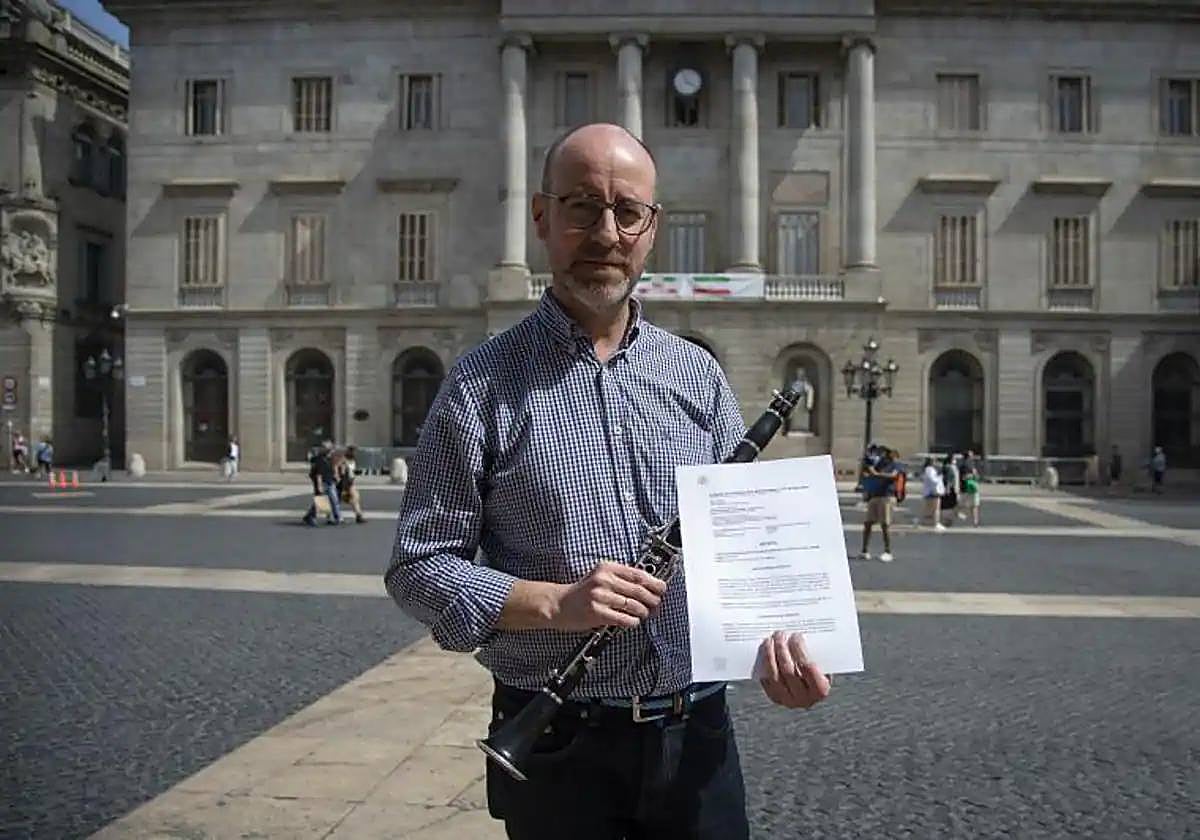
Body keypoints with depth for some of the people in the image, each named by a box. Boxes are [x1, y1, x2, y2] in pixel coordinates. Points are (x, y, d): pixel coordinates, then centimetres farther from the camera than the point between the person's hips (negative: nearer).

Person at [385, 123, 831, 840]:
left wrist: (777, 632, -10)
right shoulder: (483, 385, -6)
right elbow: (418, 566, -6)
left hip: (694, 735, 3)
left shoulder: (698, 374, 4)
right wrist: (553, 602, -20)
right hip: (554, 745, -2)